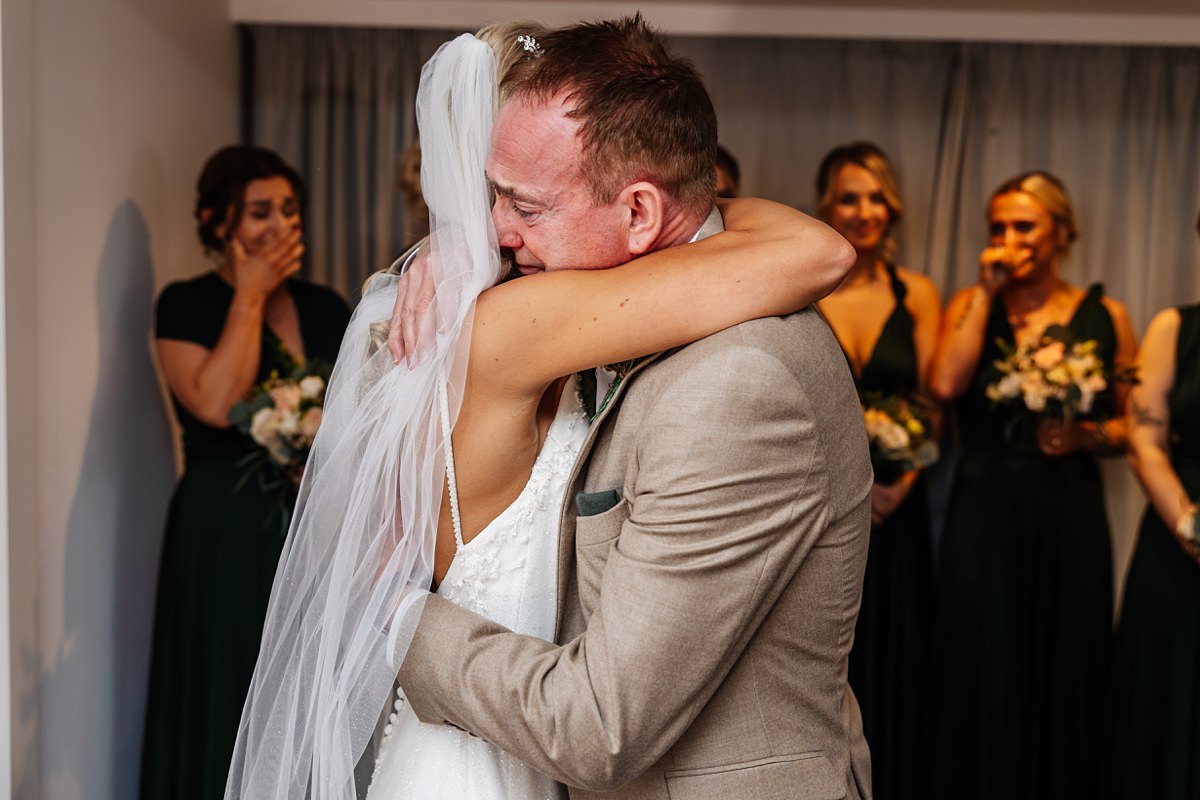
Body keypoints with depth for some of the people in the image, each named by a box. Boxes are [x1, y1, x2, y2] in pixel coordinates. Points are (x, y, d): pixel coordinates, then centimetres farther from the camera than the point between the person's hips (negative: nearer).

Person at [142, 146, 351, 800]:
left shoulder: (325, 309, 10)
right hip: (227, 543, -4)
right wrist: (250, 296, -12)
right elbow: (216, 403, -21)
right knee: (230, 717, 2)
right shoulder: (188, 305, -4)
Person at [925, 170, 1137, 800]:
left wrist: (1086, 436, -10)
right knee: (983, 682, 3)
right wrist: (987, 292, -9)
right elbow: (945, 383, -13)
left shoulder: (1105, 317, 6)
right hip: (984, 517, 0)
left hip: (1069, 518, 0)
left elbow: (1134, 422, 10)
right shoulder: (972, 305, 6)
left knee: (1063, 683, 5)